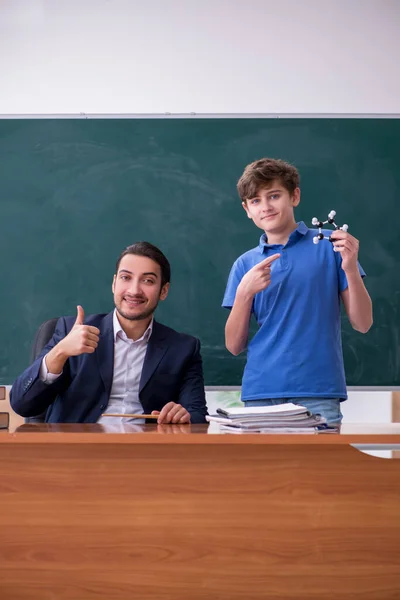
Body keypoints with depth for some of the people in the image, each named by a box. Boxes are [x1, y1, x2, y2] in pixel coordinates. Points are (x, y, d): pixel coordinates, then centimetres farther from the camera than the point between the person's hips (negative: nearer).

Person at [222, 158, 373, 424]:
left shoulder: (328, 246, 3)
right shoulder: (246, 264, 10)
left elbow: (362, 323, 2)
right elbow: (234, 346, 7)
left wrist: (350, 267, -13)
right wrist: (245, 291, -8)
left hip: (317, 393, -2)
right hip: (260, 393, 2)